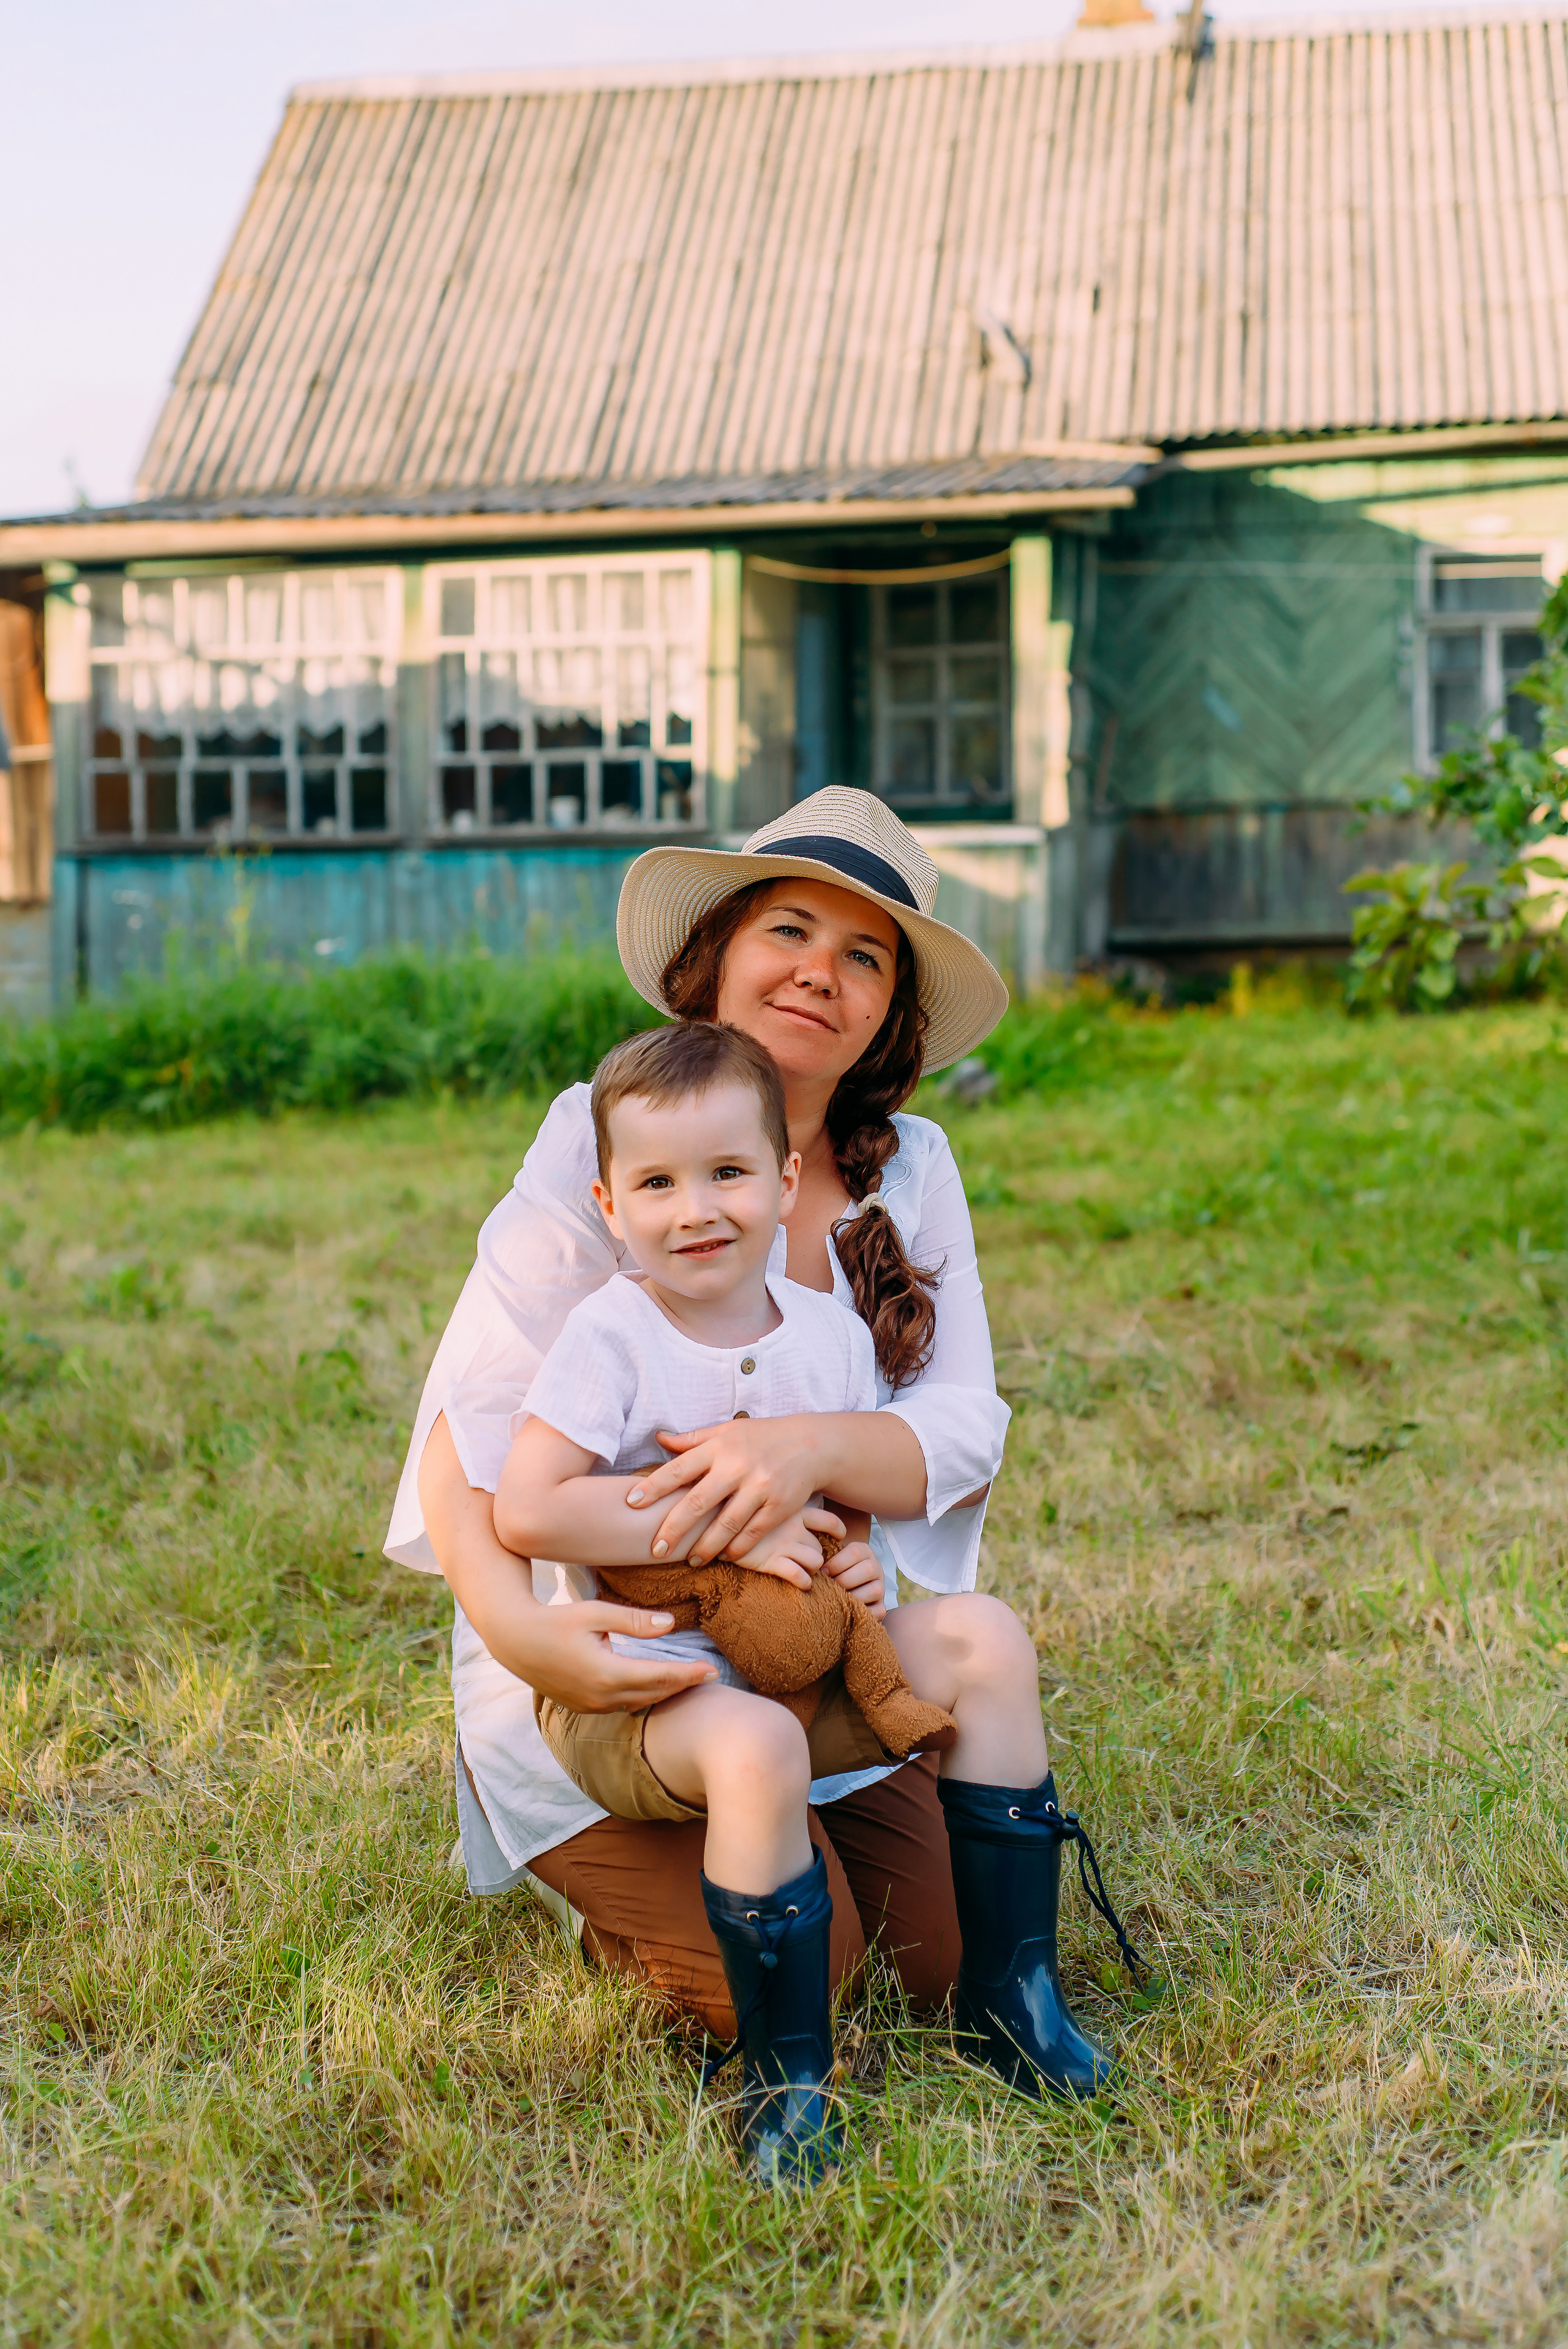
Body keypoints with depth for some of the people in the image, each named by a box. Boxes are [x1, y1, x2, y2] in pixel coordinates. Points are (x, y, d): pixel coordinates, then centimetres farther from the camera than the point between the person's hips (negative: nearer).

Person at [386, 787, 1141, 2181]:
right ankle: (609, 1881, 10)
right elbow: (471, 1416, -18)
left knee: (934, 1950, -12)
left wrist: (816, 1448, -31)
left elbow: (965, 1428, -9)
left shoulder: (911, 1170, 1)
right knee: (796, 1961, -18)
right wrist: (515, 1624, -37)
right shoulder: (602, 1137, -13)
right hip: (604, 1660, -4)